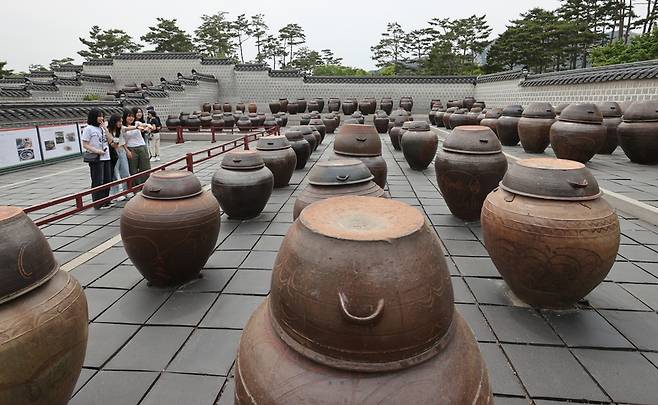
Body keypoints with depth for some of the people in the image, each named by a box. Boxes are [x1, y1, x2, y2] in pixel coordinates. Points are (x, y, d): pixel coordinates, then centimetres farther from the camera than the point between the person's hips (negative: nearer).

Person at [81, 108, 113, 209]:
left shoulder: (102, 128, 15)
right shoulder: (88, 129, -5)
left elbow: (110, 140, 9)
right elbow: (85, 145, -8)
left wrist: (104, 128, 2)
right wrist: (96, 151, -19)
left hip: (106, 158, 7)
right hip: (96, 159, -7)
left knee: (107, 180, 9)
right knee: (98, 182, -4)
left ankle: (105, 201, 20)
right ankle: (98, 204, 4)